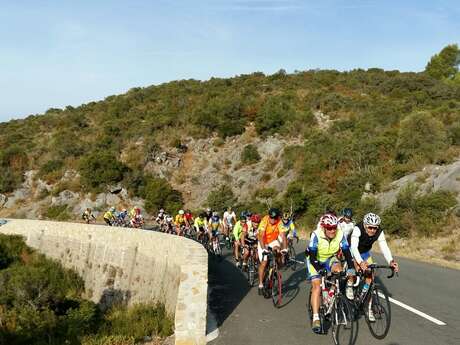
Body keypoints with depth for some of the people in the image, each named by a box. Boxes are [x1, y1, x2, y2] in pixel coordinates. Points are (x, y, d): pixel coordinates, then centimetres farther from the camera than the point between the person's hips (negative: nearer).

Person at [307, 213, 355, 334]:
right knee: (317, 286, -16)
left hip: (330, 258, 3)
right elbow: (312, 256, -33)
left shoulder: (340, 234, -23)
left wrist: (351, 269, -33)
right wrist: (320, 271, -44)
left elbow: (347, 252, -22)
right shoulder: (316, 235, -32)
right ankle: (316, 318, -12)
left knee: (338, 269, -29)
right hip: (315, 260, -3)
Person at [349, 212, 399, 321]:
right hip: (353, 252, -3)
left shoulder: (379, 232, -24)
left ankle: (368, 308, 4)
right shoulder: (357, 229, -35)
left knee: (370, 277, -6)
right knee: (358, 269, -28)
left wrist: (391, 261, -51)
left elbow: (384, 247, -33)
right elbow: (354, 247, -45)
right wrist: (361, 262, -60)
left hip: (366, 252, 3)